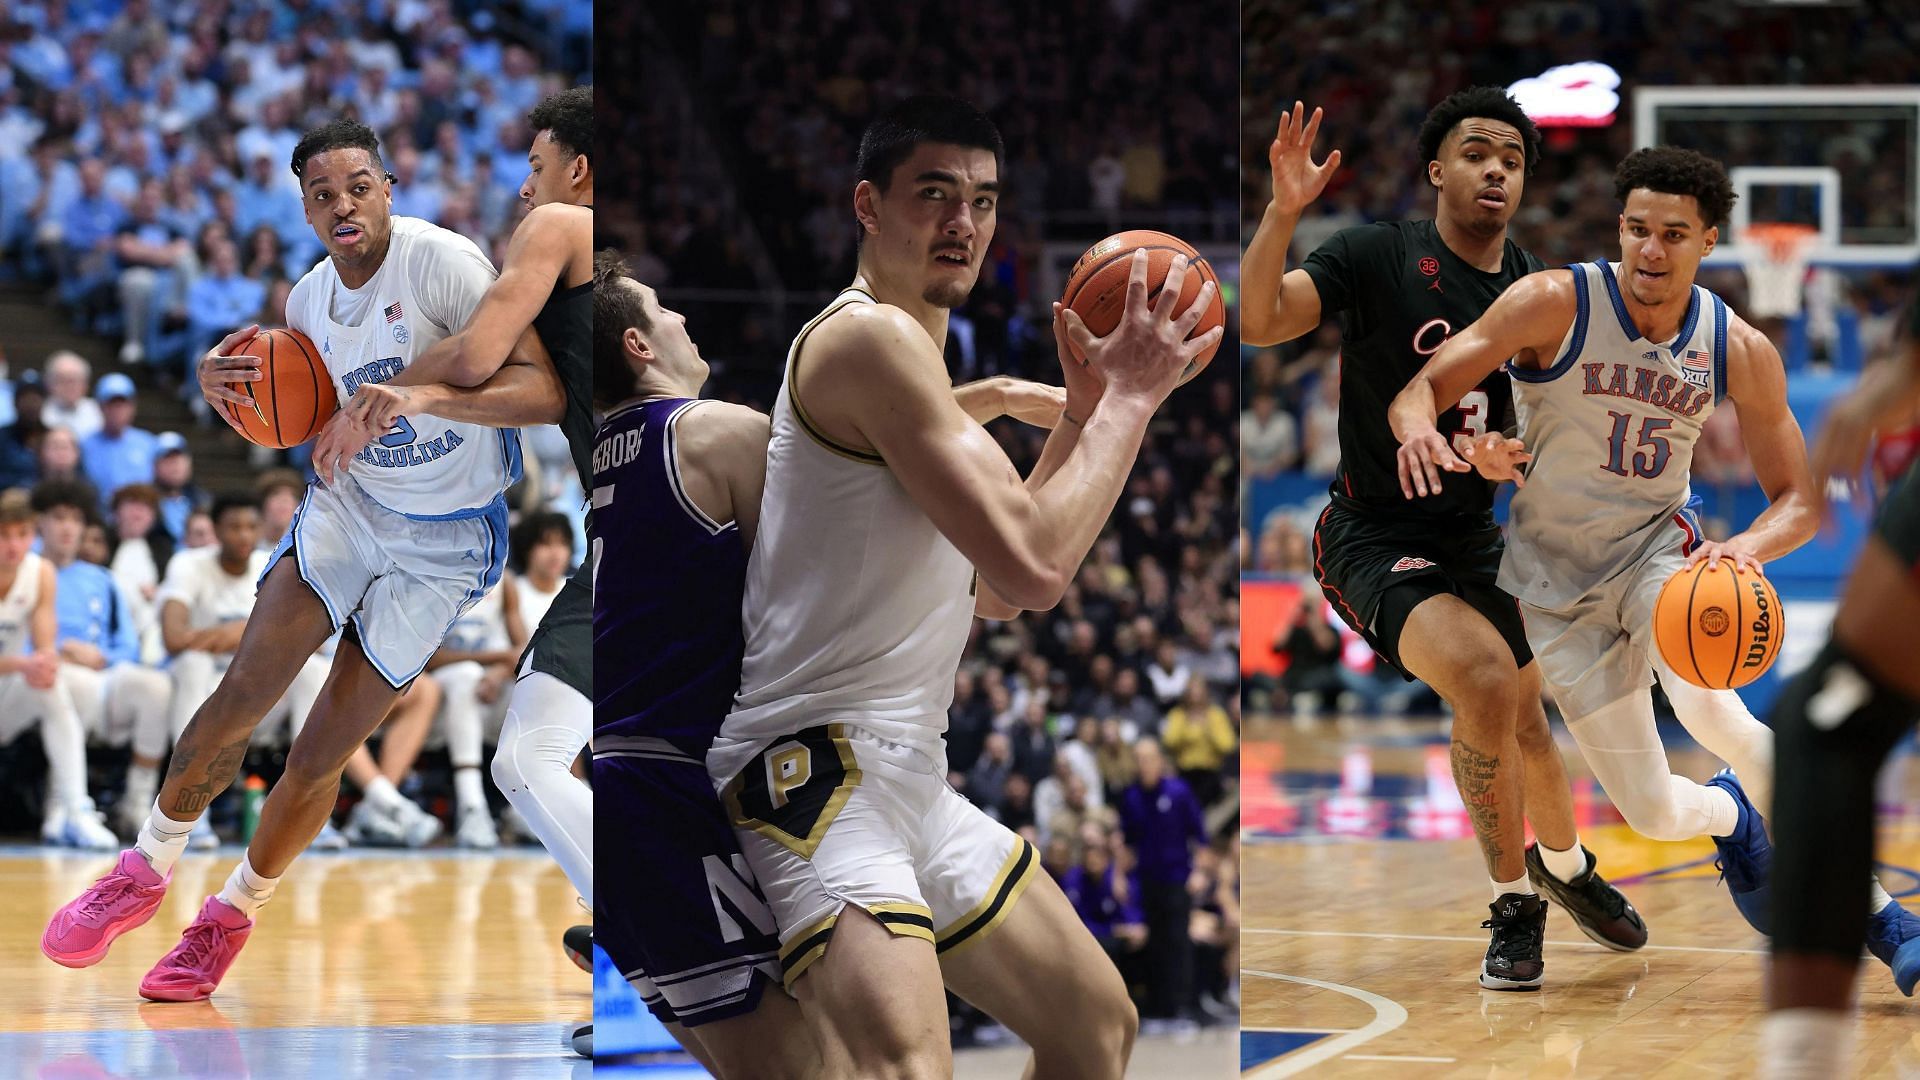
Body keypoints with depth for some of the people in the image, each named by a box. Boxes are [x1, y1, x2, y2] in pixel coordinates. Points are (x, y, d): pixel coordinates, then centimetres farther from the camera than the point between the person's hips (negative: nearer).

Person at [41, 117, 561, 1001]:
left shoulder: (440, 262, -23)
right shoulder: (308, 300, -3)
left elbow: (543, 390, -30)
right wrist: (222, 383, -9)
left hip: (442, 542, -4)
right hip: (349, 503, 4)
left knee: (324, 753, -1)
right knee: (244, 692, -12)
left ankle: (232, 916, 20)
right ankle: (146, 869, 8)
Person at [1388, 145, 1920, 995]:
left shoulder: (1741, 351, -9)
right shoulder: (1555, 304, -17)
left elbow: (1797, 502, -2)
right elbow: (1421, 389, -16)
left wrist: (1747, 548, -25)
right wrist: (1421, 431, -41)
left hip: (1657, 543, 0)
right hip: (1556, 576, 0)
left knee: (1705, 706, -34)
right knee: (1653, 815, -5)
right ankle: (1730, 816, 37)